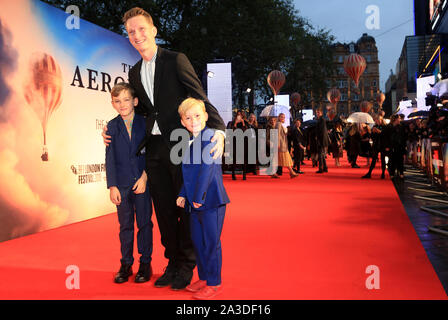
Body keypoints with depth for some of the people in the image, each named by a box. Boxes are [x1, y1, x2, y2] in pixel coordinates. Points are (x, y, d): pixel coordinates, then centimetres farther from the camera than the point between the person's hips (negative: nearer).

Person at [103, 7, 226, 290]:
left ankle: (187, 266, 17)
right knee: (164, 209, 10)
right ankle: (173, 262, 24)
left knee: (186, 206, 3)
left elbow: (200, 99, -10)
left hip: (179, 144, -6)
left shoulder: (176, 60, -4)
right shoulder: (135, 73, 15)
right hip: (154, 148, 6)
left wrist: (218, 129, -24)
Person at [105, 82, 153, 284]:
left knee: (144, 223, 6)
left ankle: (145, 264, 18)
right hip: (122, 184, 1)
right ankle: (126, 264, 21)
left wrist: (145, 177, -10)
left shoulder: (145, 123, 0)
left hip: (143, 182, -1)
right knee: (125, 225, 9)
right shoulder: (111, 127, 3)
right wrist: (112, 186, -4)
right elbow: (110, 158, 1)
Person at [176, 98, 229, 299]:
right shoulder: (189, 142, 13)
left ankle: (214, 283, 13)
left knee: (211, 242, 0)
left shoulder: (209, 136, -12)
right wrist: (183, 195, 11)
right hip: (194, 202, 8)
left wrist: (199, 196, -18)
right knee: (197, 241, 15)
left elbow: (207, 167, -18)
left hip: (211, 200, -8)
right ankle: (203, 278, 30)